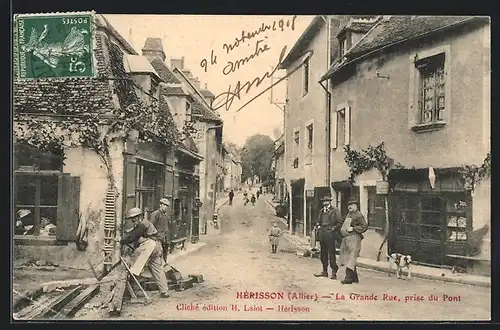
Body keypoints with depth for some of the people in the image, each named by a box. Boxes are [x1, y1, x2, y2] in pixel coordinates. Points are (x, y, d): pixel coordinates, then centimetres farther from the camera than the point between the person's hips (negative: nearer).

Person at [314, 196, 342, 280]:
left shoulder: (335, 211, -2)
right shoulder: (321, 211, 18)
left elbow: (340, 222, -6)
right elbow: (318, 221, 27)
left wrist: (333, 229, -9)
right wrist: (318, 226, 10)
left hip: (330, 234, -6)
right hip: (322, 234, 6)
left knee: (331, 253, -5)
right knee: (323, 253, 10)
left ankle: (334, 272, 1)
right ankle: (324, 271, 19)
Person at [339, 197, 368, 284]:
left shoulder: (358, 215, -7)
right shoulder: (348, 214, 19)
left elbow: (364, 226, -14)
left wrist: (353, 228, -15)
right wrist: (343, 229, 14)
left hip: (353, 239, -9)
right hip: (346, 238, 9)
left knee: (350, 259, -11)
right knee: (346, 258, 11)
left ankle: (349, 277, -8)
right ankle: (354, 277, 21)